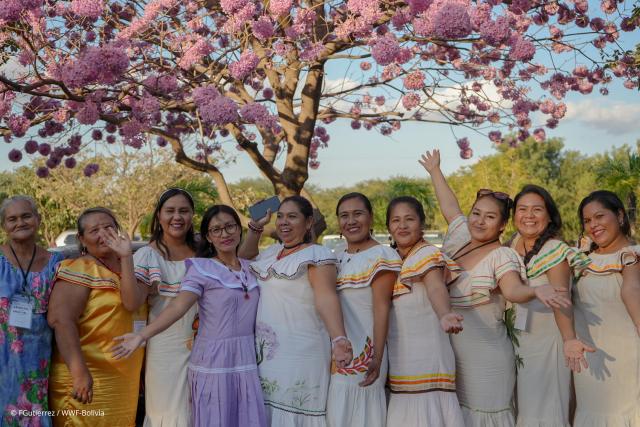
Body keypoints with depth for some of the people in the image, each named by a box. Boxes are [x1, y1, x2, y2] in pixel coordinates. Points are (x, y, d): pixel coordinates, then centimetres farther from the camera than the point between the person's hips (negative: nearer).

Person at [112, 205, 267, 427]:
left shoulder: (250, 269, 12)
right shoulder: (201, 268, -5)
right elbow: (178, 306, -16)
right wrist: (143, 335, -26)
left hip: (247, 364, 5)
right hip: (214, 365, -5)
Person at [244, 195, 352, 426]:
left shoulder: (317, 255, -11)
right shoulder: (270, 252, 12)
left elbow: (326, 299, -23)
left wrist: (339, 339, -38)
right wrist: (255, 226, 14)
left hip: (299, 354, -7)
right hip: (264, 351, 7)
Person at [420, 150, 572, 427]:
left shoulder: (502, 256, -9)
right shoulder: (460, 241, 7)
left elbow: (513, 290, -27)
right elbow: (449, 207, 21)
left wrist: (536, 291, -48)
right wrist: (435, 171, 33)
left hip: (485, 359, -6)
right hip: (450, 353, 6)